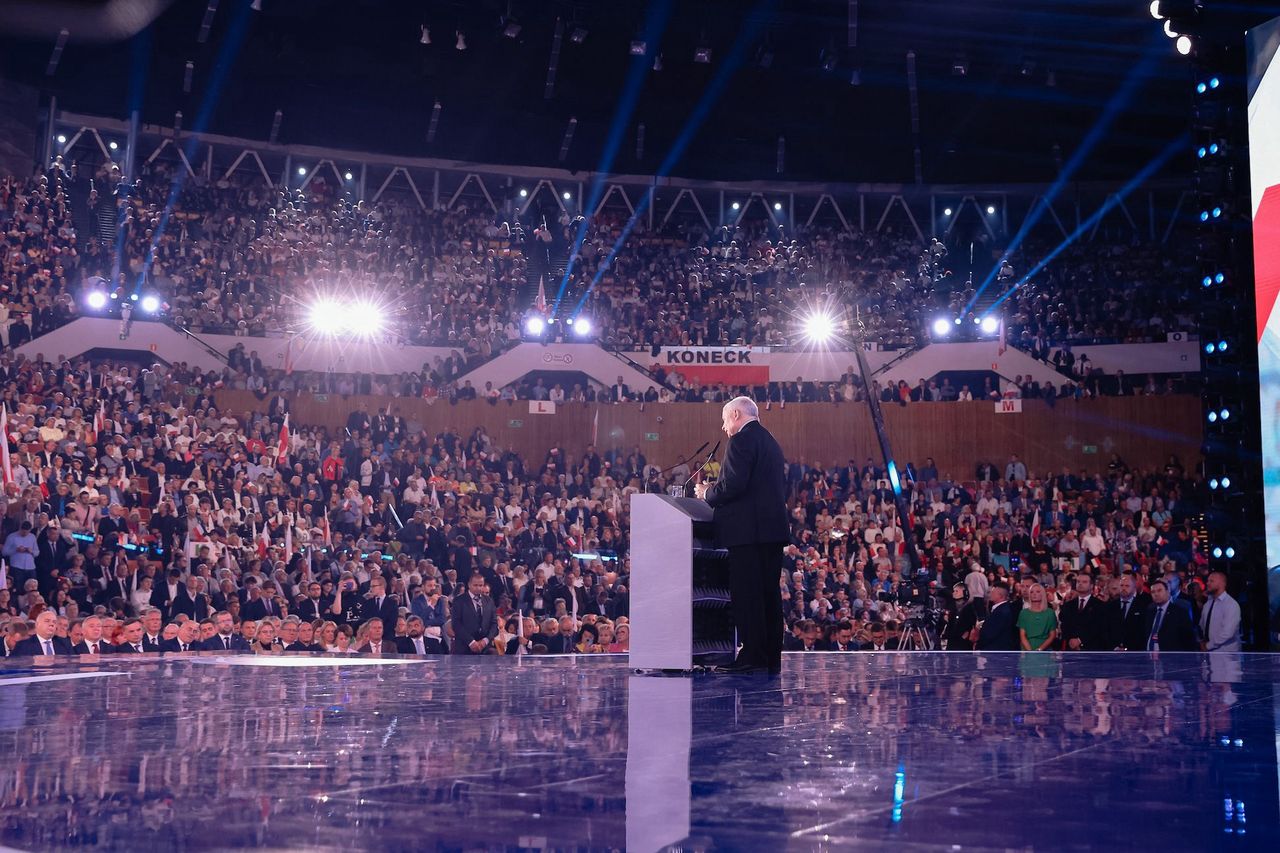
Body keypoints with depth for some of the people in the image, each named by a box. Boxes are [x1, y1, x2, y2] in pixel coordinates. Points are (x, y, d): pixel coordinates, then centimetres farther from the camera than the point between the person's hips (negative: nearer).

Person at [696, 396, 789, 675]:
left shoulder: (741, 440, -9)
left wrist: (707, 493, 0)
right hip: (774, 528, 9)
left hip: (748, 529, -9)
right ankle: (772, 657, 13)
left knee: (746, 594, -6)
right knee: (769, 592, 10)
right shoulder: (771, 442, 20)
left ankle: (752, 656, -6)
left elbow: (733, 485, -19)